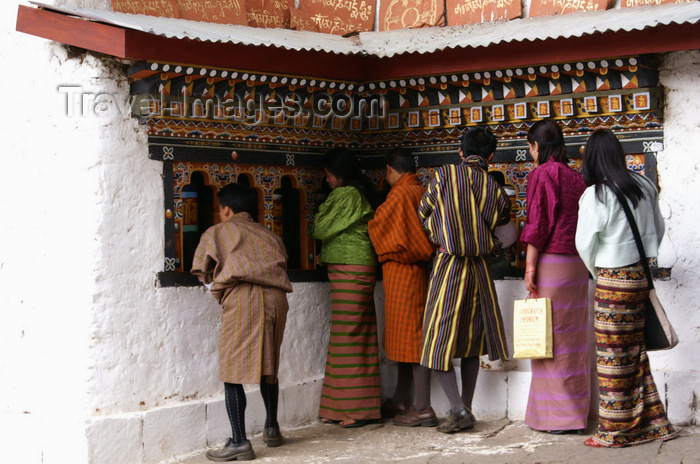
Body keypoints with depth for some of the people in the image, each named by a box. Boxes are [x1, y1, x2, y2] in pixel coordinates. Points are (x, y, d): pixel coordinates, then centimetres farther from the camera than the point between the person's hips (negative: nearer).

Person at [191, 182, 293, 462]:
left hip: (242, 296, -5)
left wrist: (218, 291, 34)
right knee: (268, 365, 21)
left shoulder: (216, 232, 17)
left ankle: (239, 442, -7)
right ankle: (271, 428, 30)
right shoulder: (269, 235, 28)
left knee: (233, 370, -2)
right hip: (276, 297, 5)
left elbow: (202, 272, 15)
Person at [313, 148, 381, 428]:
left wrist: (322, 210, 9)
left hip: (348, 271, -10)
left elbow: (321, 230, -8)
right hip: (361, 270, 10)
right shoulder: (361, 195, 19)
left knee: (349, 336, -8)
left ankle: (355, 409, -6)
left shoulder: (345, 195, -11)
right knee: (360, 337, 9)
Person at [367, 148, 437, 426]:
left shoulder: (399, 195, -14)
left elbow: (378, 228, -10)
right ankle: (401, 401, 25)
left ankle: (423, 409, -4)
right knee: (406, 336, 15)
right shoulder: (422, 193, 10)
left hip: (402, 274, -9)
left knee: (410, 336, -6)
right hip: (418, 271, 9)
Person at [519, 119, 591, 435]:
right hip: (577, 264, 7)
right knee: (572, 334, 11)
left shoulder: (543, 174, -9)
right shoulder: (575, 177, 13)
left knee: (550, 335, -2)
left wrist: (530, 266, -12)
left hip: (551, 262, -7)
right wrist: (580, 260, 19)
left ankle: (558, 416, 1)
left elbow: (538, 222, -14)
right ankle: (578, 411, 16)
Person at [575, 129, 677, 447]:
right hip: (642, 277, 7)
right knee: (635, 351, 15)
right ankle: (648, 423, 20)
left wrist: (597, 273, 8)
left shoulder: (595, 195, -14)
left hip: (614, 280, -7)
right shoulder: (644, 187, 6)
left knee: (613, 355, 2)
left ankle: (615, 431, 10)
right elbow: (658, 228, 16)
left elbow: (585, 244, -9)